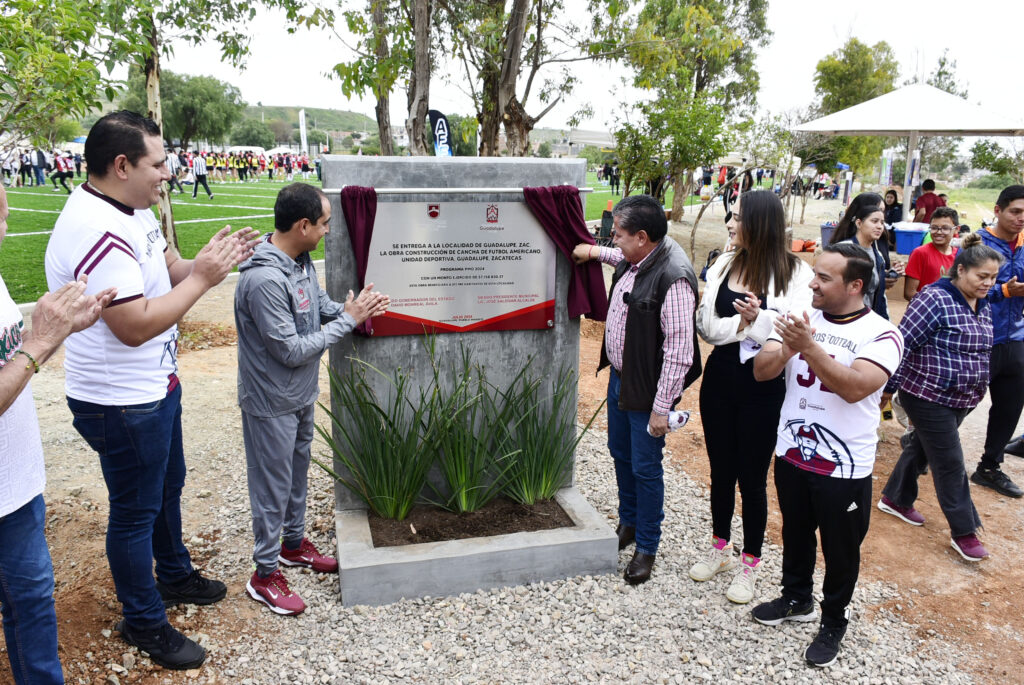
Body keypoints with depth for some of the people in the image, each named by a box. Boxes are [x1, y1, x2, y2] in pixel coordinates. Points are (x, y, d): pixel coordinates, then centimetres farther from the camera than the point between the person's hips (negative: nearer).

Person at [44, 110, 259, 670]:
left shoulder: (132, 212, 4)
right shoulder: (95, 231, -28)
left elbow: (164, 272, 13)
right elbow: (134, 326, -30)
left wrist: (207, 261, -5)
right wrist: (201, 278, -24)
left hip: (155, 387, 10)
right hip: (122, 403, -10)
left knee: (168, 485, 25)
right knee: (136, 511, 8)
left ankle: (175, 575, 48)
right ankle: (144, 623, 28)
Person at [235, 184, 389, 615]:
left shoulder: (302, 261, -1)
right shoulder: (264, 280, -30)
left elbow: (321, 306, 12)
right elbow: (292, 350, -27)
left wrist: (355, 309, -7)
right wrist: (348, 321, -21)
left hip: (301, 394, 9)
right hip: (272, 402, -9)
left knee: (297, 472, 24)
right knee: (273, 485, 6)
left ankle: (293, 544, 44)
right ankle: (265, 575, 24)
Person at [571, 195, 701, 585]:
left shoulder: (673, 278, -27)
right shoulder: (634, 259, 0)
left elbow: (679, 350, -26)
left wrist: (662, 407, -24)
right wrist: (596, 253, 20)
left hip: (647, 390, -9)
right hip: (620, 377, 9)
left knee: (645, 468, 6)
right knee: (620, 454, 22)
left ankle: (646, 547, 25)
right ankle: (628, 524, 44)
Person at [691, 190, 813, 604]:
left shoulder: (796, 273, -11)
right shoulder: (725, 264, 1)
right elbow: (707, 326, -4)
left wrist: (757, 317, -27)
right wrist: (745, 323, -19)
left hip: (763, 387, -4)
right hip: (720, 377, 4)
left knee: (752, 478, 8)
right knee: (721, 470, 17)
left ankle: (750, 564, 28)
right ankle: (720, 548, 38)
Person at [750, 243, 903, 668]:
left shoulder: (880, 334, -14)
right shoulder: (803, 320, -1)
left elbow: (854, 387, -30)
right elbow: (761, 370, -8)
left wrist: (810, 347, -38)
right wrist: (788, 349, -27)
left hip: (844, 468, -4)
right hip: (792, 454, 5)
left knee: (840, 549, 13)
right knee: (795, 534, 23)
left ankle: (834, 621, 35)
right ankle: (796, 599, 45)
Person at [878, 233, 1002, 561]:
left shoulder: (982, 306, 8)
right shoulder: (935, 299, -19)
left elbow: (980, 352, 19)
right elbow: (903, 343, -19)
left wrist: (977, 390, 21)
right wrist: (889, 387, -16)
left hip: (960, 399, 8)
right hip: (928, 396, -8)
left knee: (921, 447, 19)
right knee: (950, 464, -1)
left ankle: (895, 499, 36)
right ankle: (963, 531, 11)